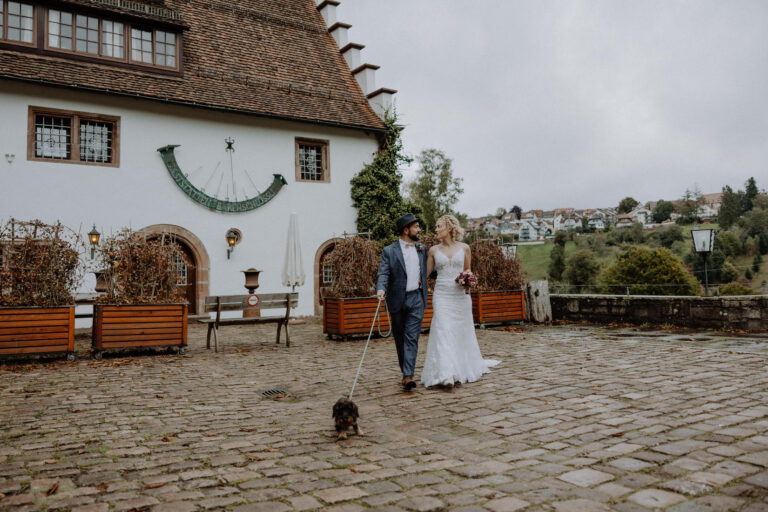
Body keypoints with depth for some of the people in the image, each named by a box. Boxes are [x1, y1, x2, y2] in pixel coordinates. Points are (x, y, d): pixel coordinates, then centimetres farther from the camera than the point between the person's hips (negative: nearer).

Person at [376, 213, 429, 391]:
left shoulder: (422, 248, 11)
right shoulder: (389, 251, -2)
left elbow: (428, 270, 22)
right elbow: (383, 274, -11)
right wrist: (381, 289, -30)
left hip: (416, 298, 1)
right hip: (397, 300, -1)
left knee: (412, 337, -9)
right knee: (400, 338, 10)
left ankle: (408, 375, -13)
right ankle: (405, 373, 25)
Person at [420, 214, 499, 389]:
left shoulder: (464, 248, 5)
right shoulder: (434, 250, 6)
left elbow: (468, 270, 13)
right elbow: (426, 272, 11)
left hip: (460, 294, 1)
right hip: (442, 294, -1)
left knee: (462, 332, 9)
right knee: (443, 332, -12)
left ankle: (466, 368, 29)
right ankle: (447, 375, -18)